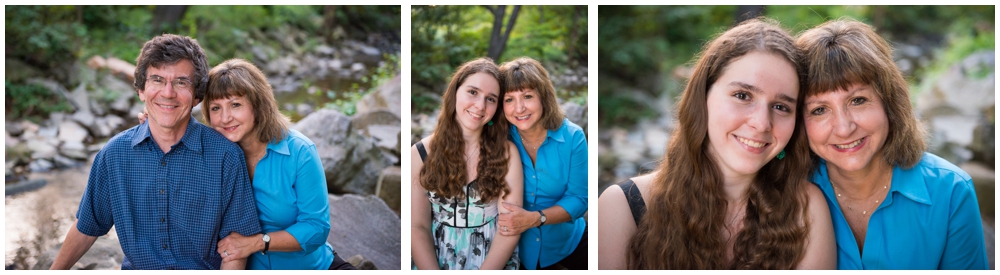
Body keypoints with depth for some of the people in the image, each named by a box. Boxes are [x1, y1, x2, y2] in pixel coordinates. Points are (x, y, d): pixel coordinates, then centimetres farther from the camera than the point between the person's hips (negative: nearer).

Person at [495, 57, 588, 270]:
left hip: (566, 243, 1)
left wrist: (535, 218, -31)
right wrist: (511, 220, -28)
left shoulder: (572, 137, -18)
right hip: (516, 248, 0)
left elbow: (579, 199, -17)